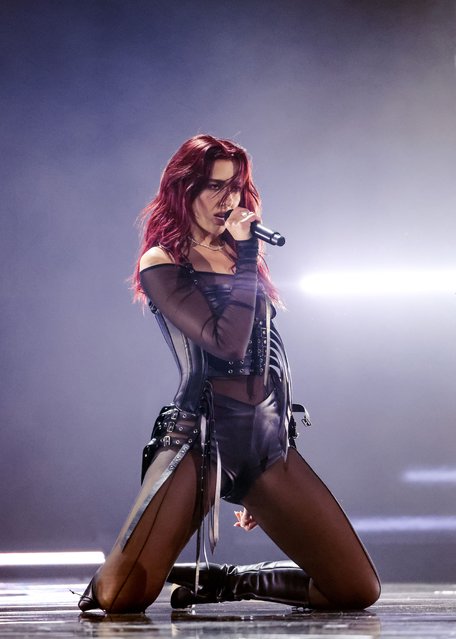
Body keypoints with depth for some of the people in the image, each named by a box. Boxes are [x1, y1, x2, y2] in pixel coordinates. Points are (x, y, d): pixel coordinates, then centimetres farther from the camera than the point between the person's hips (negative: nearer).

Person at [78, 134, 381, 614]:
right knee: (122, 598, -22)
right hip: (201, 438, -6)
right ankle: (103, 589, 16)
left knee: (358, 590, -4)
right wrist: (246, 257, -8)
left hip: (269, 442, 6)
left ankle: (221, 582, 14)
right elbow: (228, 343, -16)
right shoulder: (161, 265, 0)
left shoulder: (243, 257, 20)